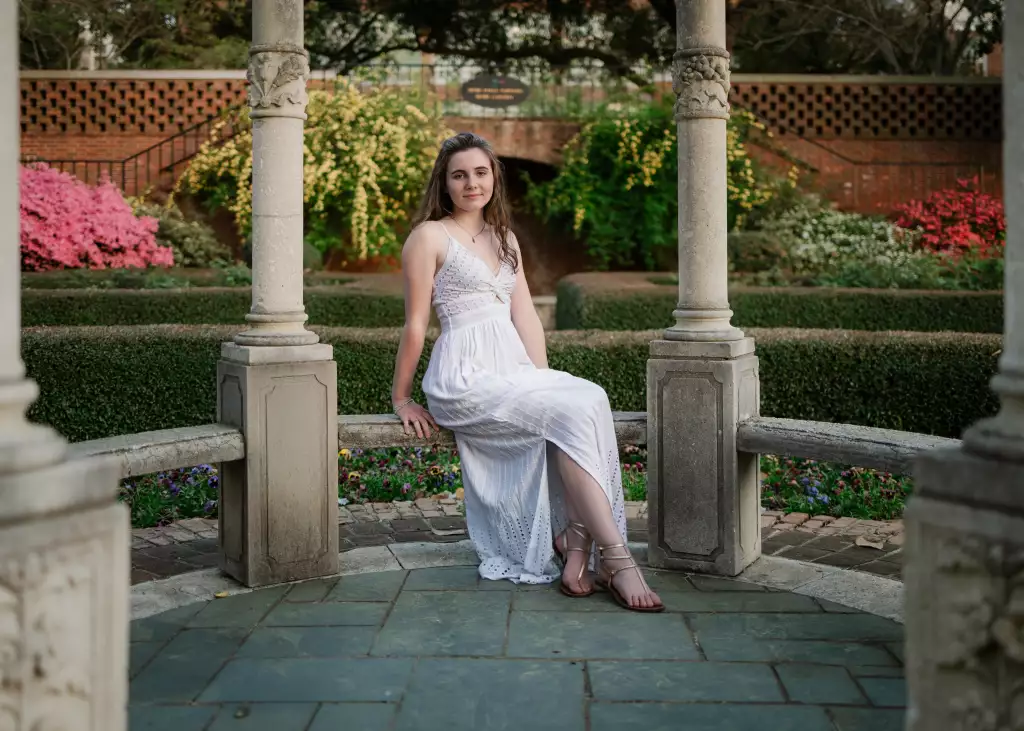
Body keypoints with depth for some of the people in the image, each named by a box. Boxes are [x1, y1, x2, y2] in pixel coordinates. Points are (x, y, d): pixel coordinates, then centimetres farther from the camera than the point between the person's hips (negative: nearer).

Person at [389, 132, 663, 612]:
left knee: (590, 399, -24)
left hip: (514, 371, 6)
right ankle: (615, 559, -26)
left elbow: (526, 317, 14)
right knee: (574, 413, -27)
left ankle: (576, 547, -25)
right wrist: (402, 399, 1)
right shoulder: (430, 236, 0)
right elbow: (415, 325, 0)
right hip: (464, 378, -6)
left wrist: (546, 382, 2)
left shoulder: (505, 239, 21)